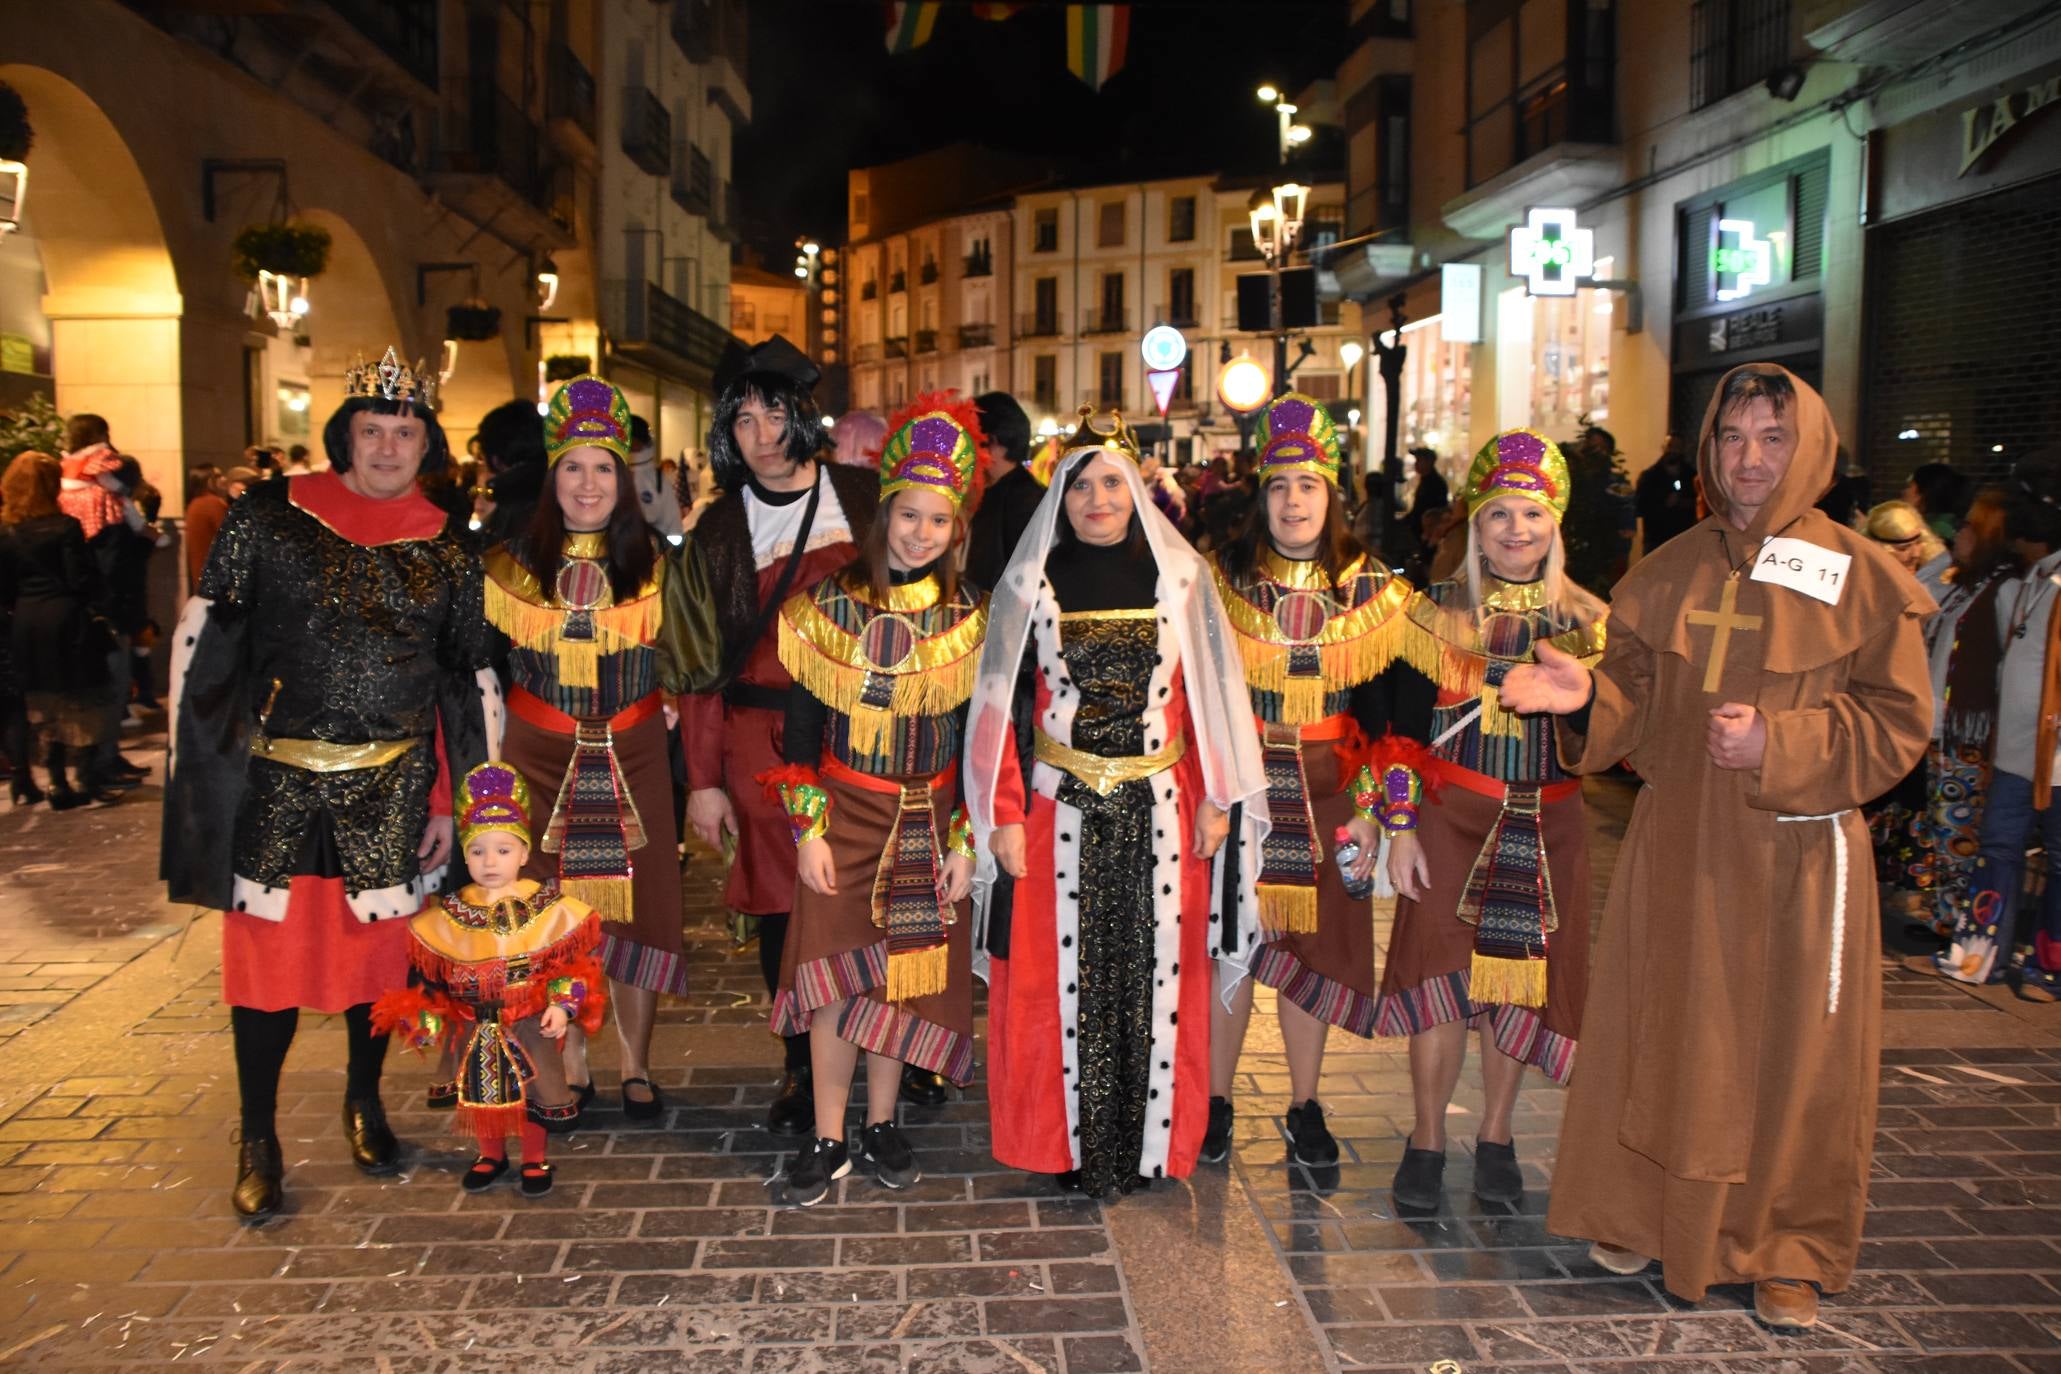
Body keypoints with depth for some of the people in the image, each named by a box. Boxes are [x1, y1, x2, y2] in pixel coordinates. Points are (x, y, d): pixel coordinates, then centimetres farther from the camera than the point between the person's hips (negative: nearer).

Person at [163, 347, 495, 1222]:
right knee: (267, 950, 5)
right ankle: (258, 1138, 22)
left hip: (392, 788, 1)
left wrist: (452, 801, 4)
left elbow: (471, 683, 7)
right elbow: (203, 637, 2)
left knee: (380, 945, 11)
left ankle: (364, 1102, 34)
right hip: (273, 782, -1)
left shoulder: (448, 549, 4)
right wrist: (194, 755, -3)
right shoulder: (267, 517, 0)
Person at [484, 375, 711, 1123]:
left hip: (632, 756, 0)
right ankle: (571, 1071, 17)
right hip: (542, 756, 0)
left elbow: (684, 661, 10)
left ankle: (636, 1067, 16)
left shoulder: (653, 565, 4)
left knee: (636, 907, 1)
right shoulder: (513, 565, 3)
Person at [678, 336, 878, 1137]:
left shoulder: (863, 502, 5)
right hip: (761, 736, 1)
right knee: (783, 904, 2)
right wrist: (703, 778, 2)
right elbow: (700, 658, 6)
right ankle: (802, 1068, 19)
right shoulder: (720, 530, 6)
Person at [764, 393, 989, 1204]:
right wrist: (808, 830, -6)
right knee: (835, 980, 0)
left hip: (928, 824, 1)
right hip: (845, 819, -1)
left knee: (903, 977, 7)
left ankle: (881, 1128, 24)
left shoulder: (968, 618, 0)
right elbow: (802, 728, -2)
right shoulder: (829, 608, -4)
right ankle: (829, 1140, 14)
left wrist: (966, 842, -1)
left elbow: (975, 738, 3)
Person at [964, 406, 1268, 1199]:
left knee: (1155, 972, 6)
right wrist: (1005, 816, -6)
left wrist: (1215, 800, 1)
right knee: (1063, 975, 4)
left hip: (1160, 812, 1)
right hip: (1061, 812, -1)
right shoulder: (1031, 581, 1)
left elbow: (1206, 695, 5)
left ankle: (1149, 1140, 22)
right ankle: (1070, 1143, 19)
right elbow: (1003, 706, -1)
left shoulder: (1178, 577, 3)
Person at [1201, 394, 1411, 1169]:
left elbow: (1382, 703, 5)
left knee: (1312, 945, 7)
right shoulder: (1222, 581, 0)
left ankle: (1304, 1109, 23)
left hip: (1324, 791, 1)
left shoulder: (1370, 590, 3)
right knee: (1231, 941, 2)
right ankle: (1216, 1104, 18)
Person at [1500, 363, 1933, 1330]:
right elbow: (1634, 705, 7)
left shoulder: (1865, 579, -4)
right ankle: (1645, 1214, 29)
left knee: (1792, 1053, 7)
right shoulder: (1668, 573, 6)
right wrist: (1584, 698, -14)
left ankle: (1787, 1253, 26)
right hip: (1675, 849, 3)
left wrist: (1778, 743, -18)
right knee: (1660, 1036, 10)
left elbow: (1896, 724, -5)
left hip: (1795, 860, -2)